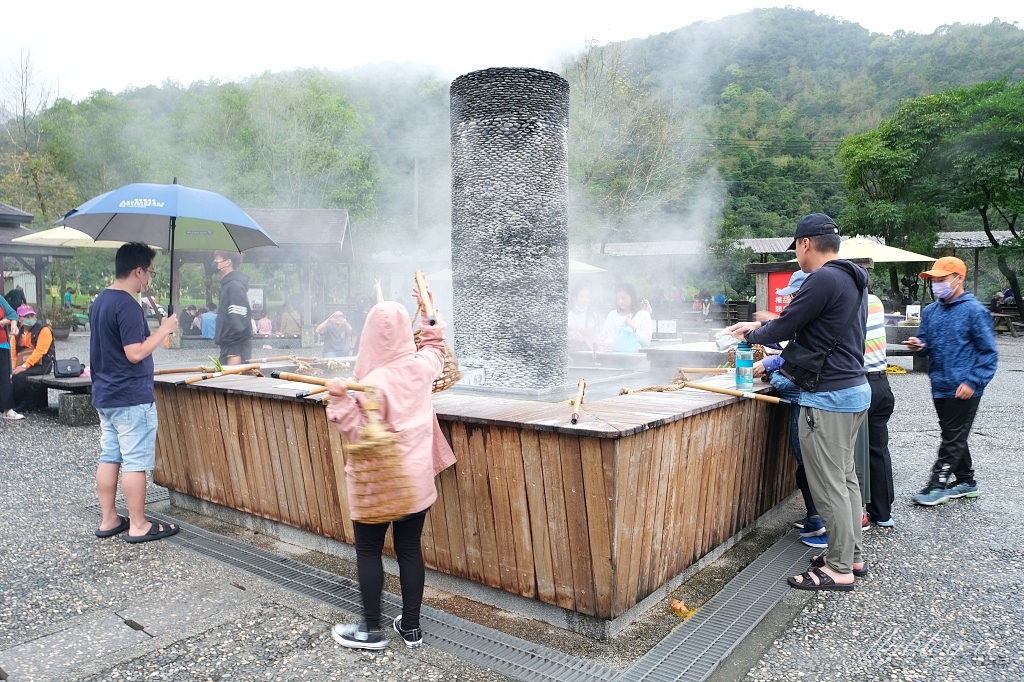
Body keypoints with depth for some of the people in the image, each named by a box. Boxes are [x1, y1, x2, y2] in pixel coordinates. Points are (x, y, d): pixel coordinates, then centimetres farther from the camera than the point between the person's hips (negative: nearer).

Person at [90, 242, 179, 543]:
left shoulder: (100, 301, 11)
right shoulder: (128, 305, -19)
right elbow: (135, 353, -23)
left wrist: (155, 329, 19)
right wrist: (164, 329, -13)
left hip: (105, 395, 10)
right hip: (131, 397, -10)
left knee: (109, 457, 13)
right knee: (135, 462, -2)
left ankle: (108, 520, 22)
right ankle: (138, 526, 5)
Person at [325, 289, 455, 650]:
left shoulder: (374, 382, -21)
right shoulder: (422, 366, -3)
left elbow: (361, 433, -17)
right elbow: (436, 348, 21)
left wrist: (340, 401, -21)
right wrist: (429, 313, 26)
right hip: (416, 478, 6)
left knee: (368, 550, 12)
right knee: (410, 550, 14)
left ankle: (371, 630, 21)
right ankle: (411, 627, 24)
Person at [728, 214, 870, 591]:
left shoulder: (823, 279, -18)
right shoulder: (850, 279, 14)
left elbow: (784, 328, -14)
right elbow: (803, 325, 19)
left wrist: (751, 334, 5)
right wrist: (761, 326, 20)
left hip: (828, 397, -10)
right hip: (854, 389, 10)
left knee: (829, 485, -2)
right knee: (845, 476, 17)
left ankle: (839, 570, 7)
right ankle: (852, 555, 28)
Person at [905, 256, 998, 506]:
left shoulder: (974, 310, -10)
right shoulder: (930, 311, 8)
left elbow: (989, 352, -10)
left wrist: (973, 382, -17)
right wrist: (919, 345, -8)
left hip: (963, 389, -7)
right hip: (940, 387, 7)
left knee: (953, 439, 0)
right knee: (953, 438, 16)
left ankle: (937, 485, 5)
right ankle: (965, 482, 29)